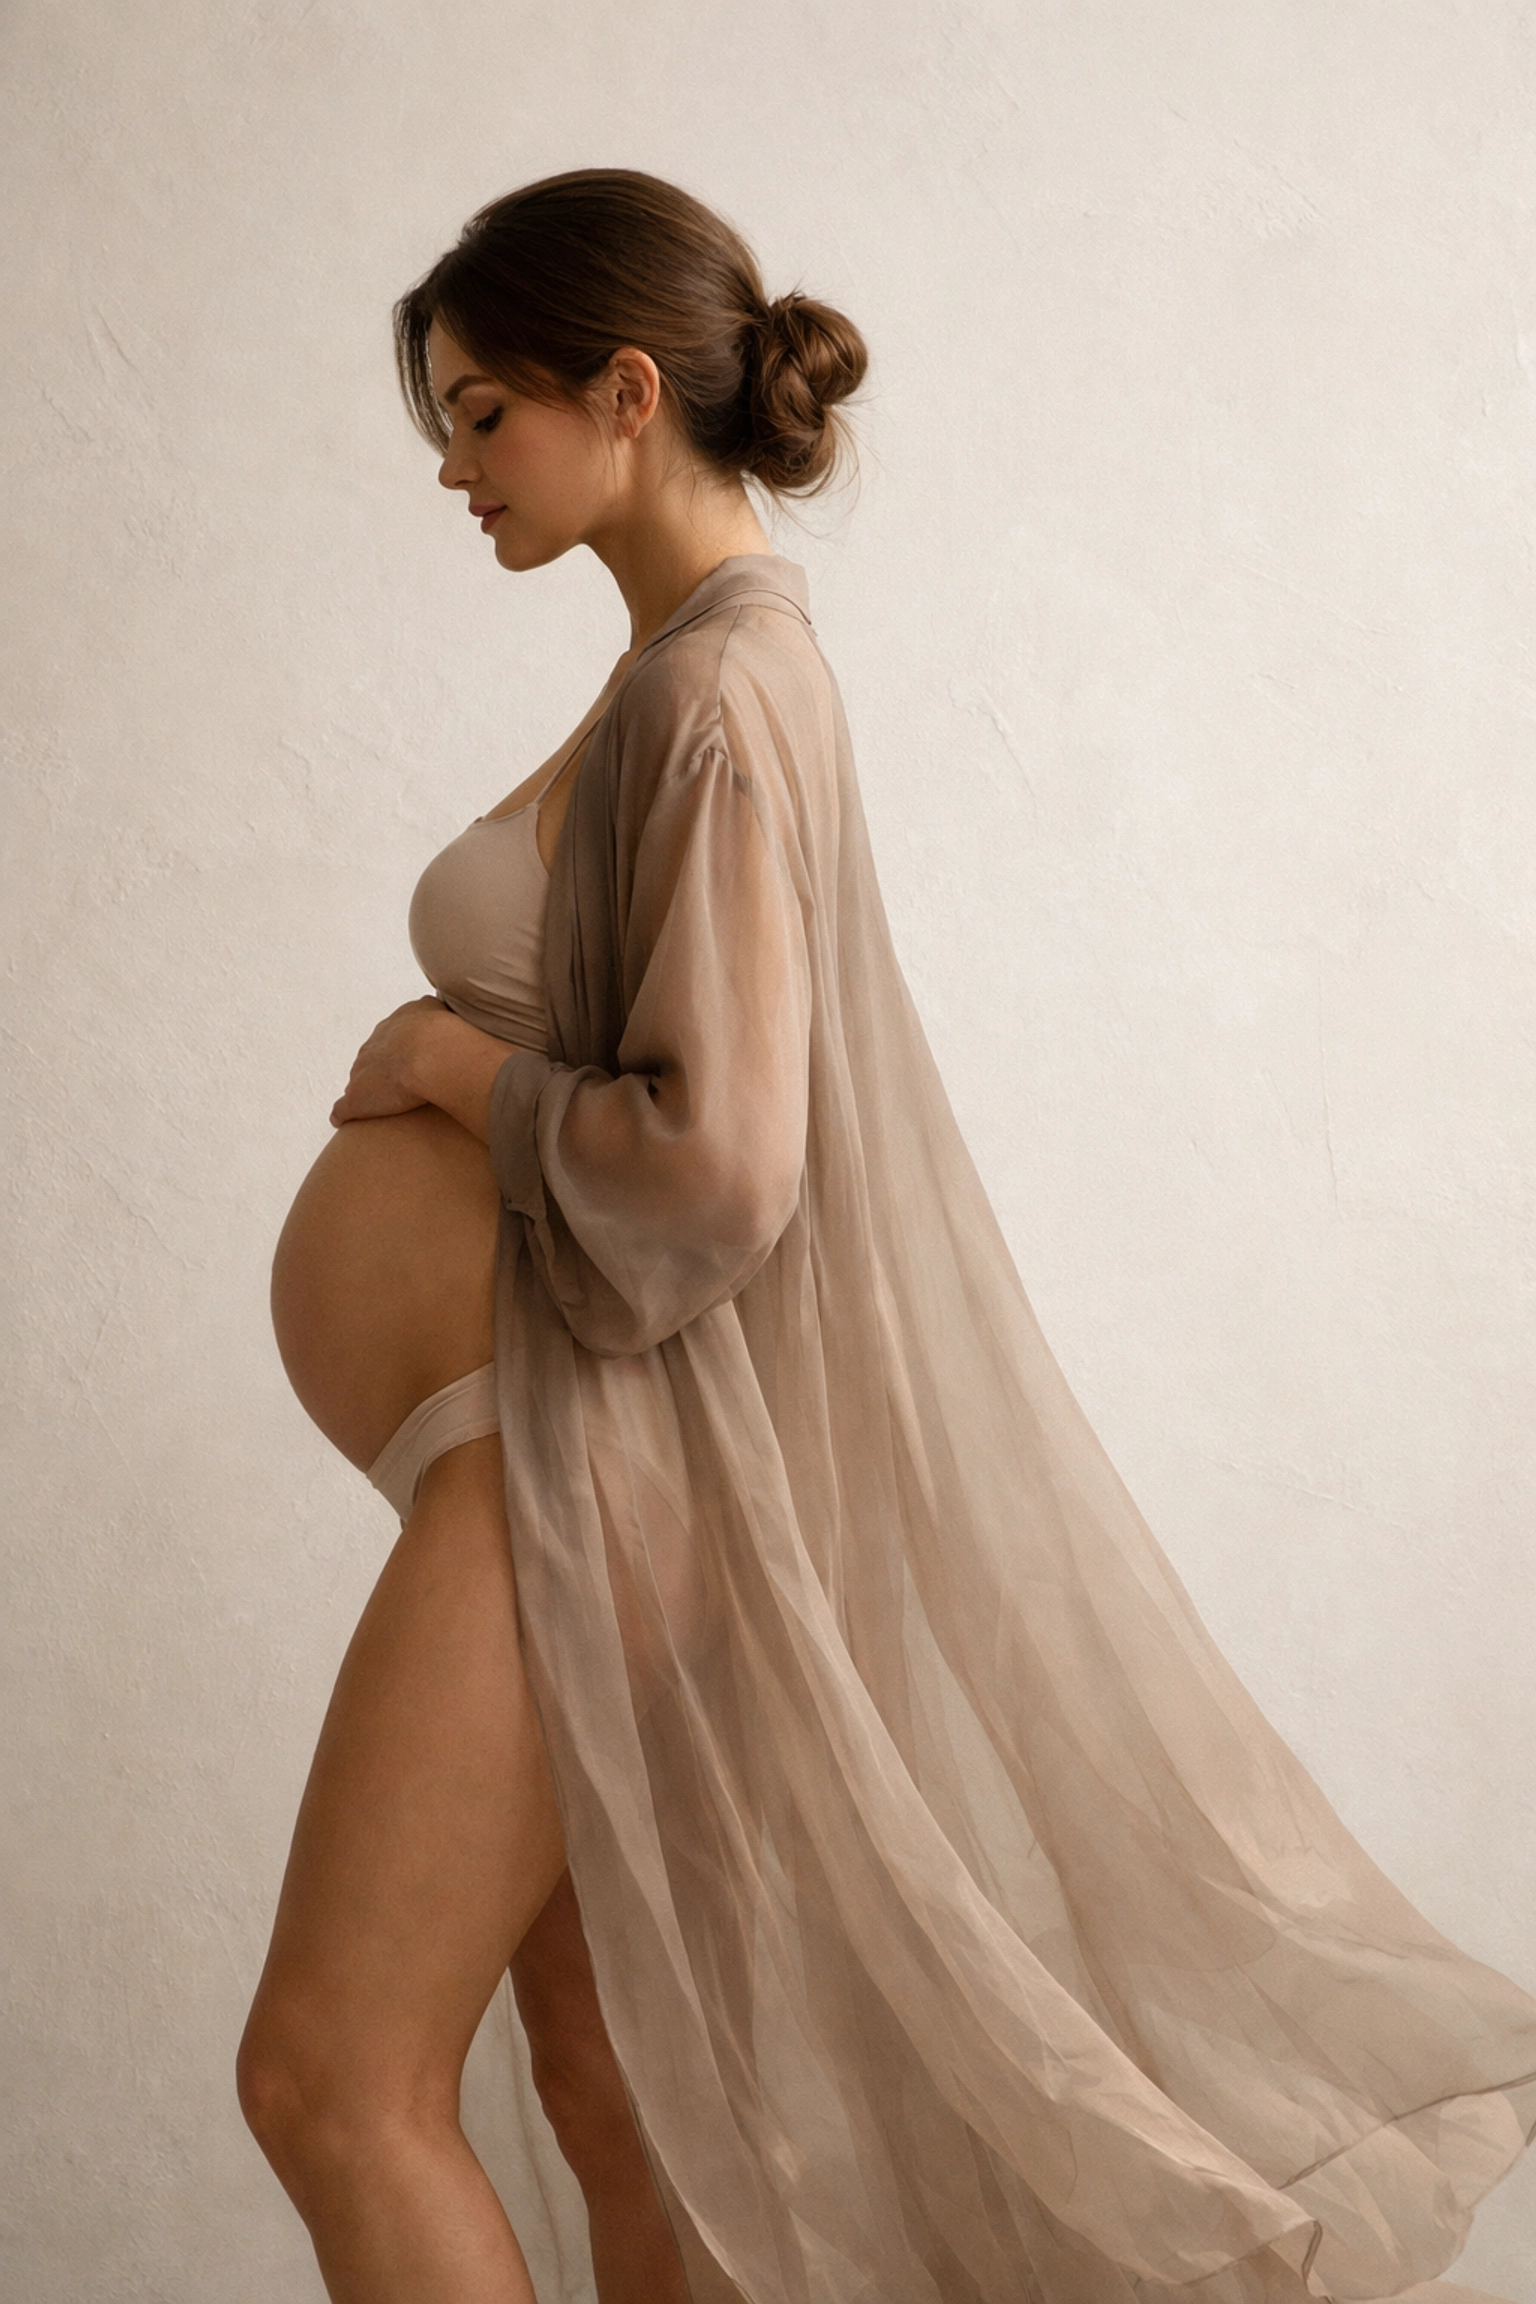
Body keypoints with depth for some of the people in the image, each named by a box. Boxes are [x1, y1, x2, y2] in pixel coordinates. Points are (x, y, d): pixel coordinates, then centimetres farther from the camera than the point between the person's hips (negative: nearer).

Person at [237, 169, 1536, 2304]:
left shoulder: (722, 697, -16)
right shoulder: (687, 664, 13)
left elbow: (711, 1170, -24)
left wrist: (460, 1067, -11)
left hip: (583, 1458, -10)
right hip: (546, 1449, 10)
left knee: (332, 2079, -2)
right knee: (614, 2088, 15)